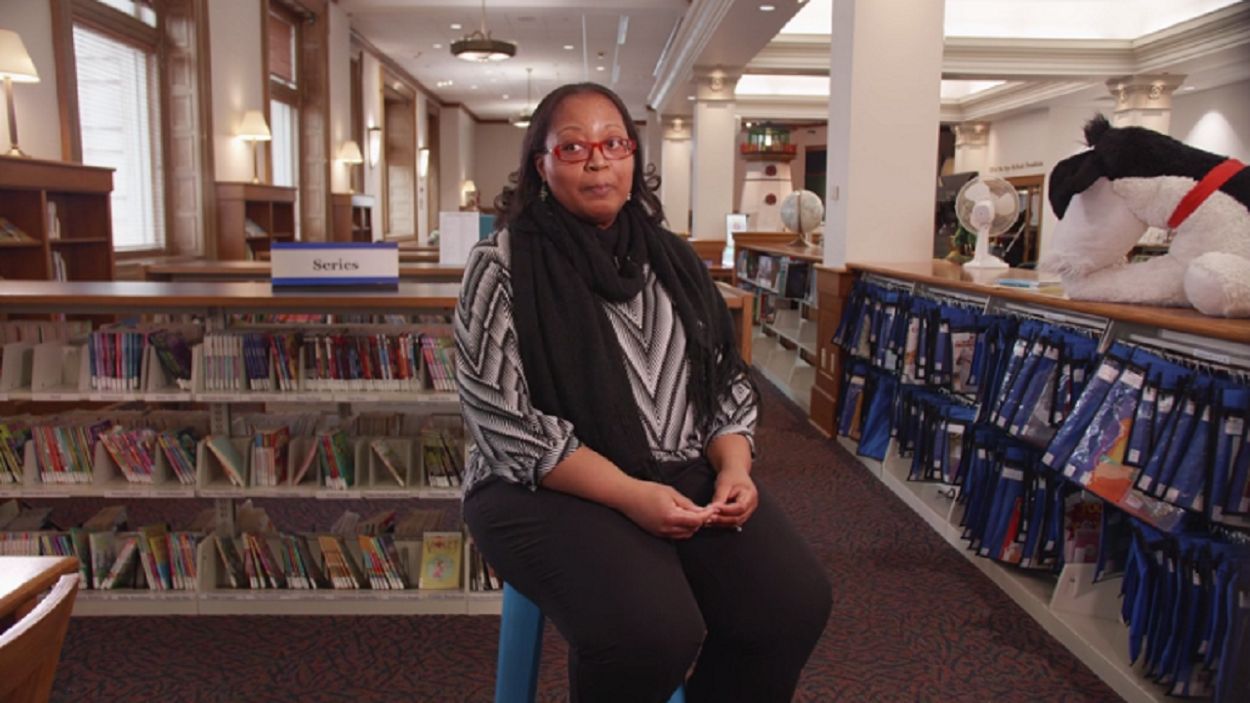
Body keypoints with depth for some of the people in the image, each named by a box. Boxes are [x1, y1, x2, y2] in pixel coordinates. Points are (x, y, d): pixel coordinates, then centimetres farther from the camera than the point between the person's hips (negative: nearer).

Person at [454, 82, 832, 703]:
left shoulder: (671, 258, 11)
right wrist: (628, 494, -20)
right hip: (550, 486, -4)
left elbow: (724, 378, 13)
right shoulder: (502, 266, -6)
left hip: (688, 473, 5)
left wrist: (733, 467, -7)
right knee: (651, 632, -30)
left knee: (796, 602, -16)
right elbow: (505, 421, -12)